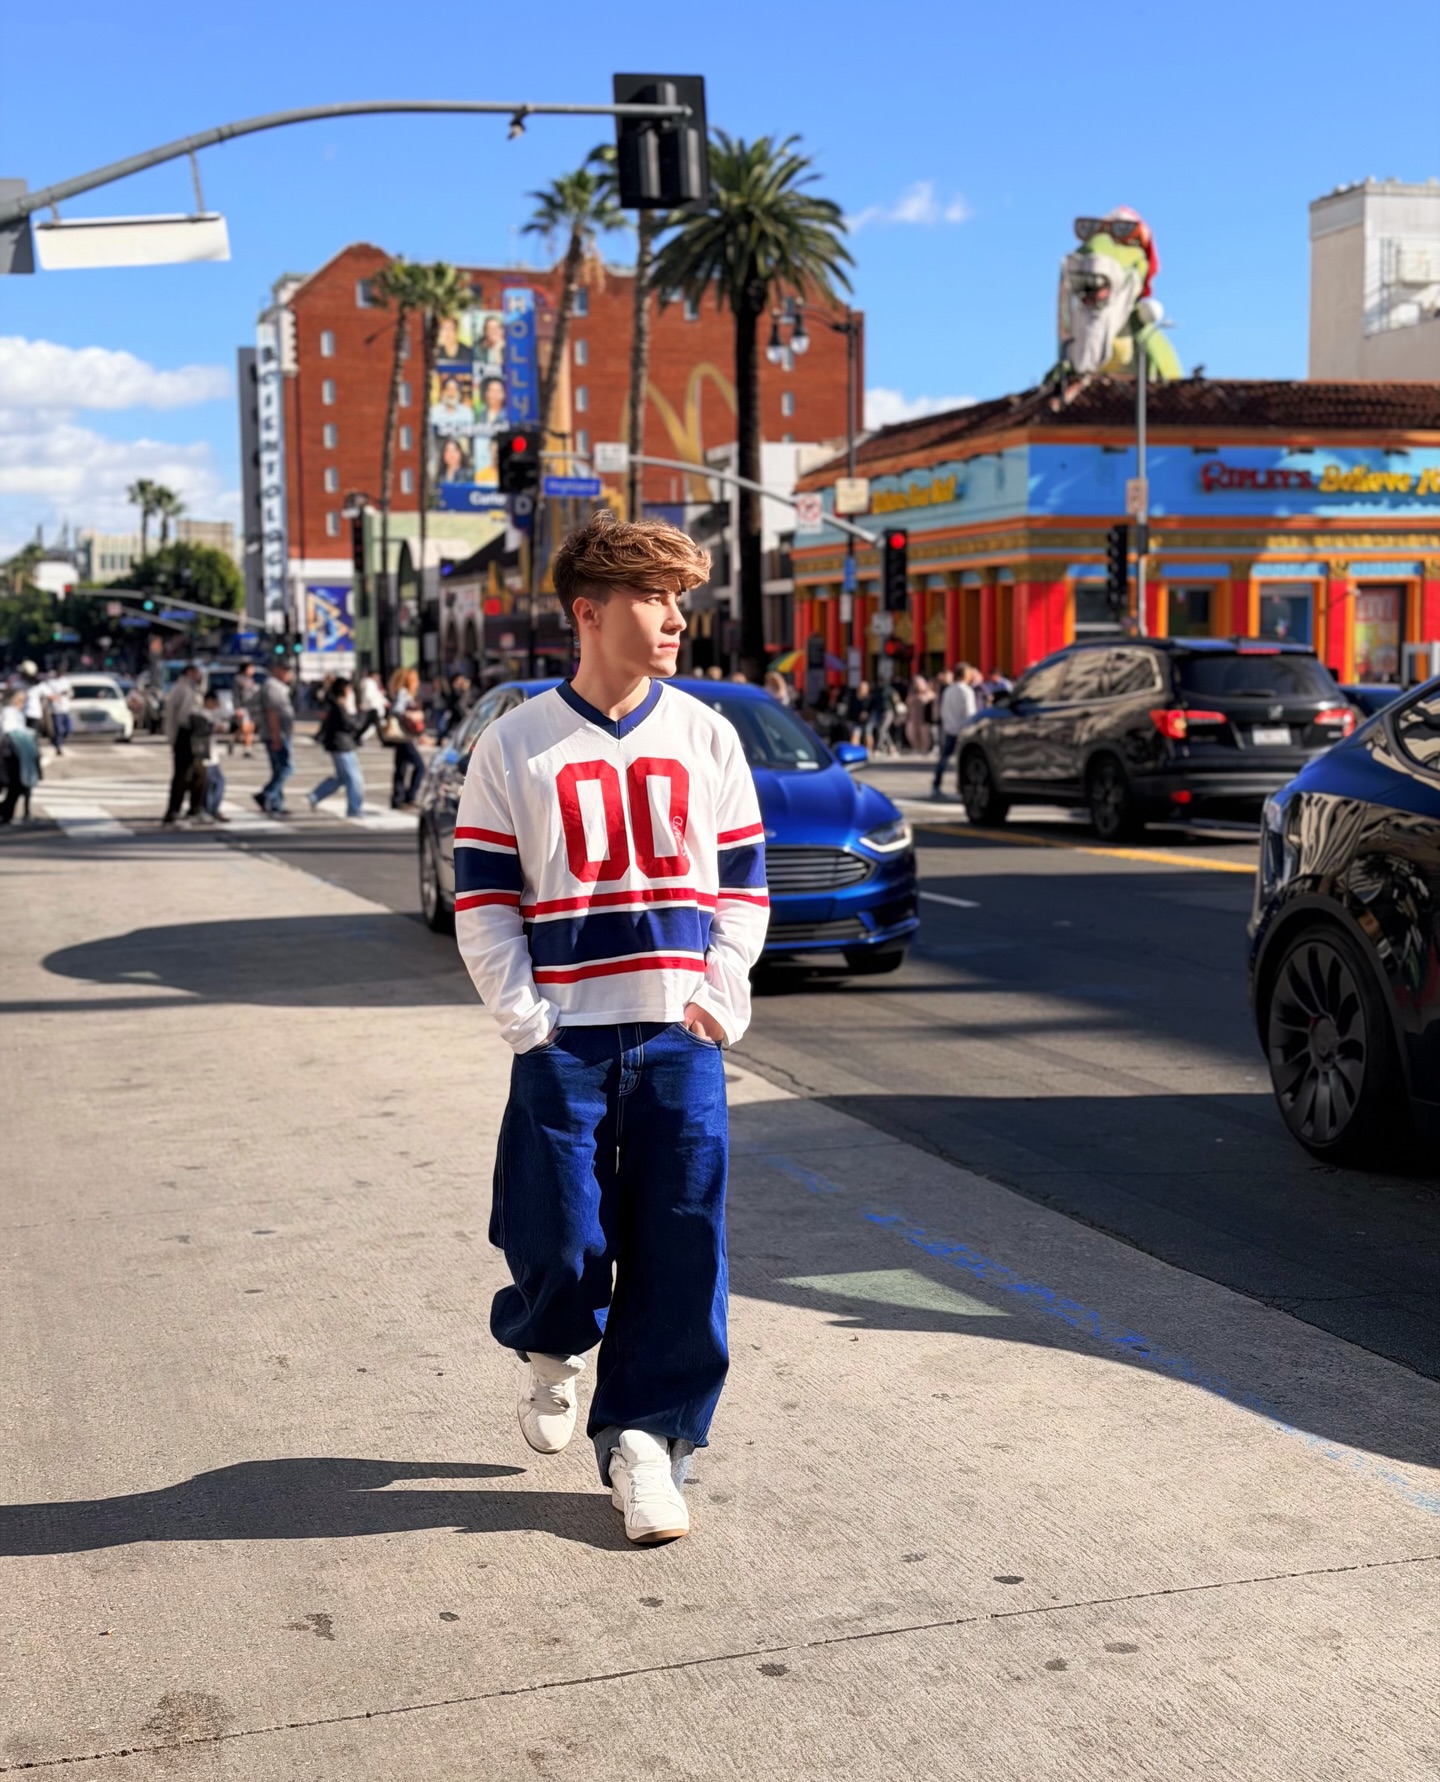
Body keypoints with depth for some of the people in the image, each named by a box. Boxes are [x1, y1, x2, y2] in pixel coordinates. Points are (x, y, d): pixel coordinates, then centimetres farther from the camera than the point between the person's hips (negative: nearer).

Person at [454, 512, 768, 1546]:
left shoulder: (705, 735, 7)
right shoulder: (516, 745, 1)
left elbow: (743, 885, 10)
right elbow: (482, 900, 2)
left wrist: (719, 1000, -1)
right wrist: (526, 1020, -6)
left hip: (682, 1035, 2)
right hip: (565, 1041, -2)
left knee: (681, 1249, -1)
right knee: (564, 1244, -3)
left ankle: (644, 1438, 14)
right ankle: (548, 1347, 31)